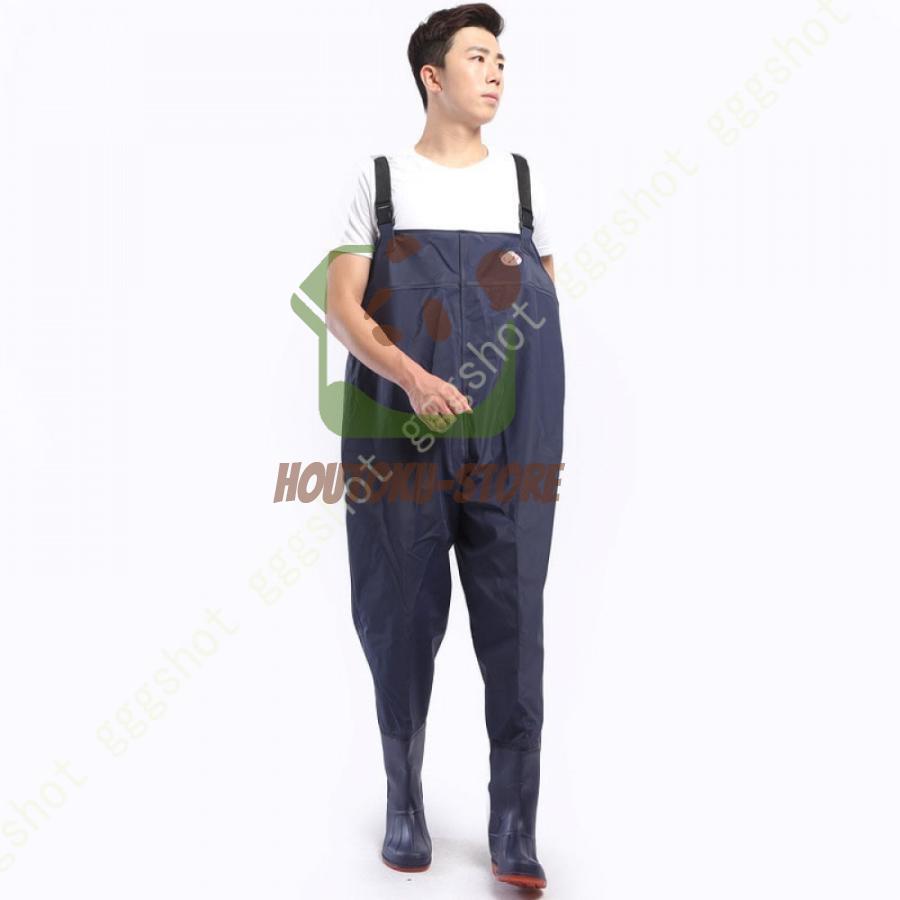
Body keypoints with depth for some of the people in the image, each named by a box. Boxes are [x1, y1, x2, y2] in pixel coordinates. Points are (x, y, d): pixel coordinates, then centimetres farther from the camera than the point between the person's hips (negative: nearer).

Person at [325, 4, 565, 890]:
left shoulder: (522, 178, 11)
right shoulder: (380, 178, 5)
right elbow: (341, 307, -4)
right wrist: (413, 378, -19)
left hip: (507, 450, 1)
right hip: (400, 442, -1)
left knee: (514, 627, -2)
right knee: (403, 623, 6)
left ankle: (514, 831, 5)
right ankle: (404, 802, 23)